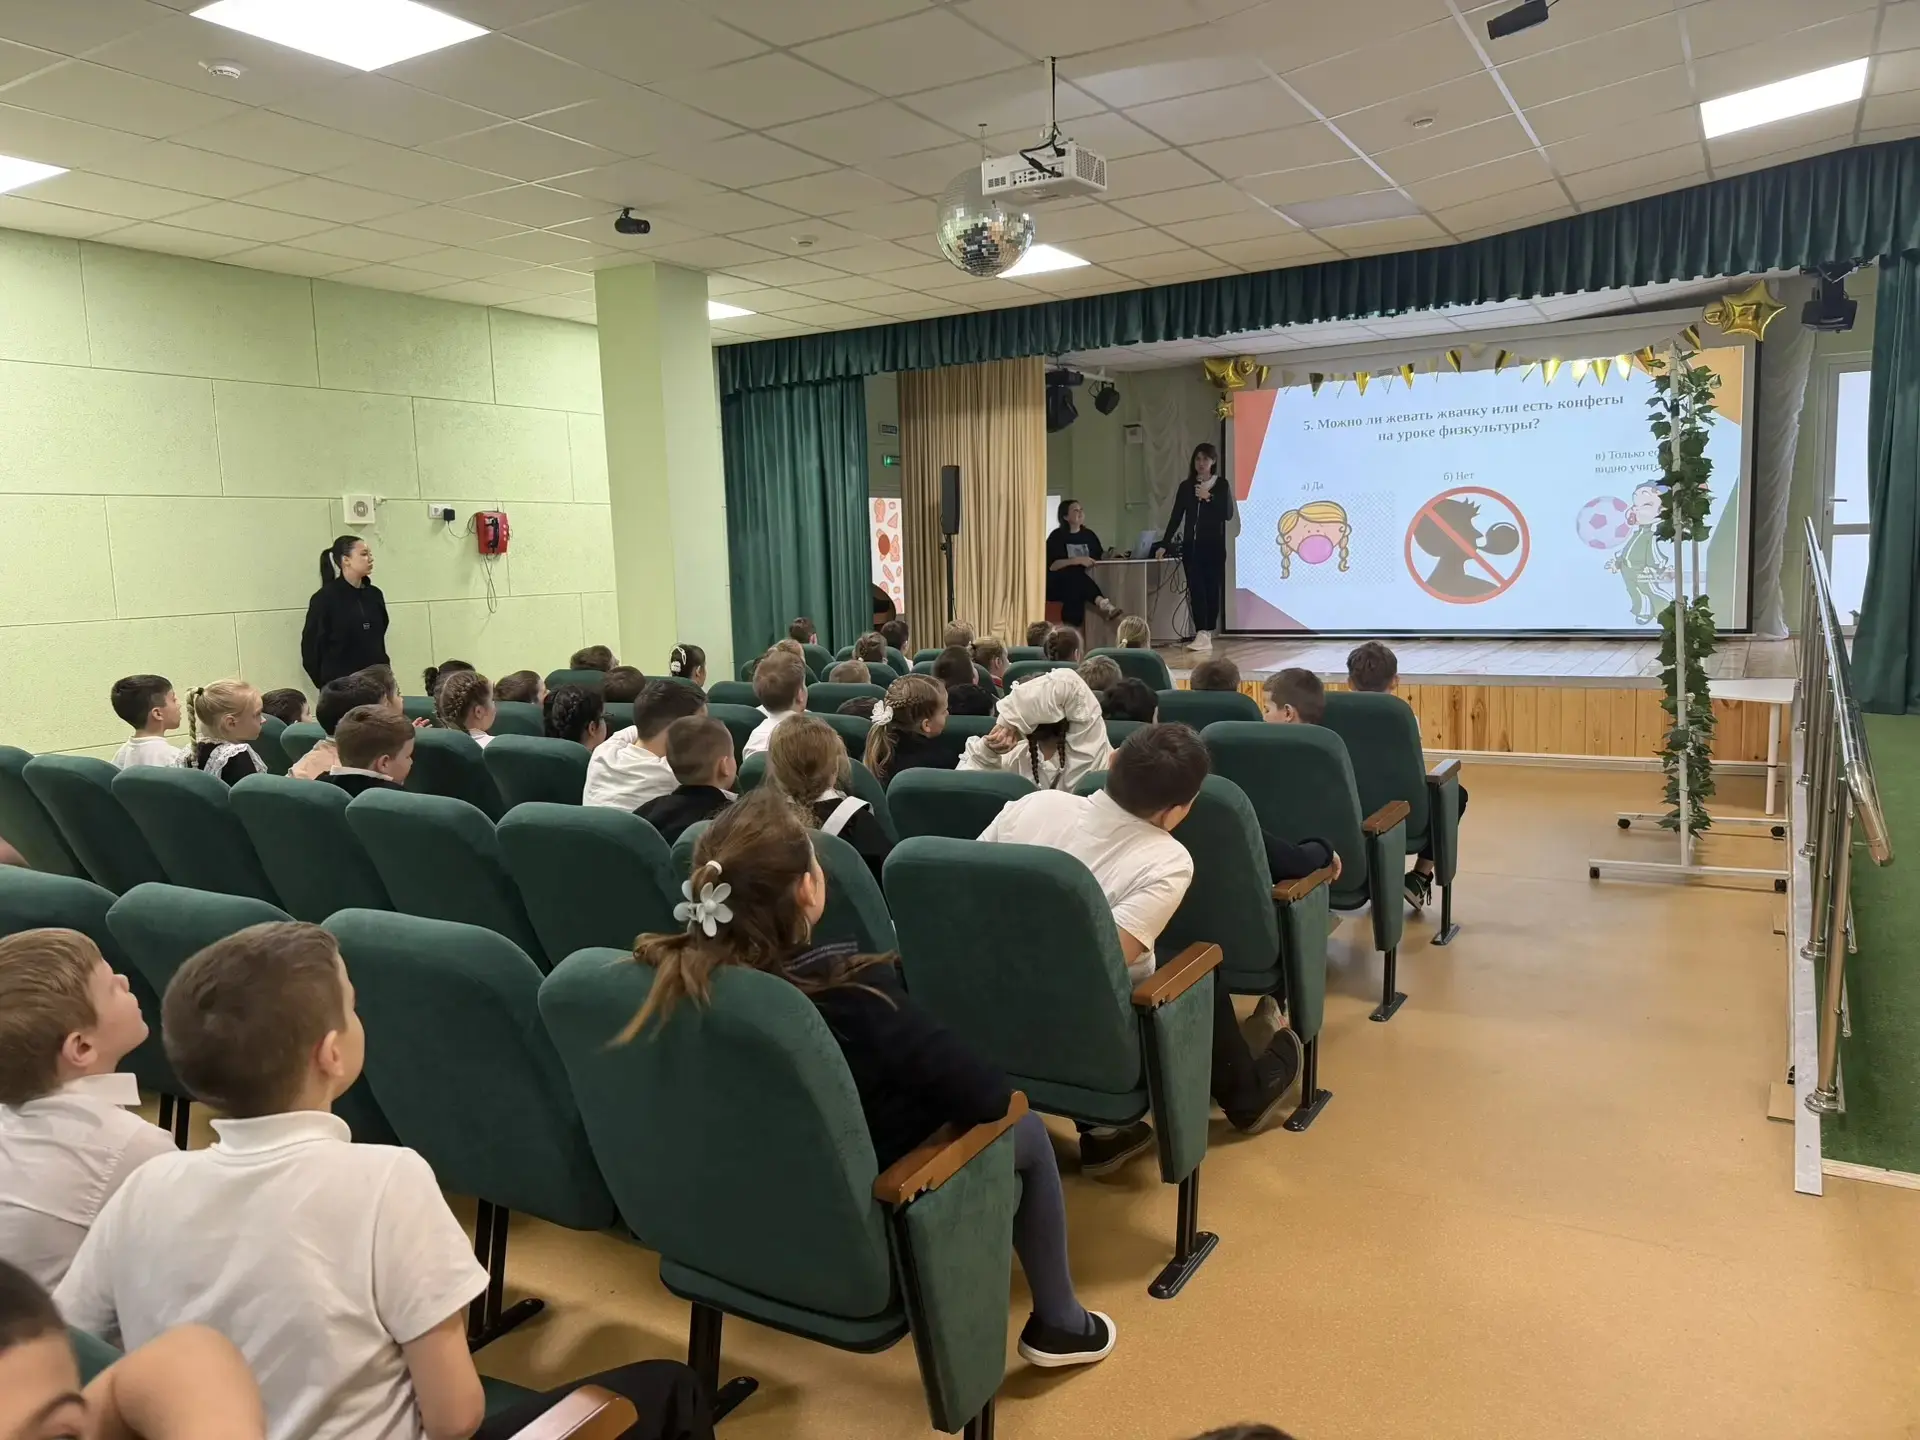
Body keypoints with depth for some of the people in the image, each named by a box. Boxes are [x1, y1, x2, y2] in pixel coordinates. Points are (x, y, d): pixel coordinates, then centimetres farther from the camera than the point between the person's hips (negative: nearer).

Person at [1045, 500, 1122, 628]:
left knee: (1075, 594, -33)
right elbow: (1052, 565, -15)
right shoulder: (1057, 536, -3)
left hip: (1081, 583, 4)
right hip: (1058, 584, -4)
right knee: (1075, 574, -36)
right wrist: (1077, 560, -23)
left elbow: (1100, 557, 9)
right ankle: (1103, 604, -54)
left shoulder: (1089, 535, 14)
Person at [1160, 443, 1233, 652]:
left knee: (1212, 588, 2)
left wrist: (1209, 498, -14)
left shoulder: (1221, 485, 2)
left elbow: (1228, 514, -7)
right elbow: (1176, 517, 7)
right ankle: (1201, 634, -10)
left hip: (1213, 546, -2)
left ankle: (1207, 634, 8)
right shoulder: (1186, 486, 8)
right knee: (1195, 588, -7)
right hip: (1191, 545, 2)